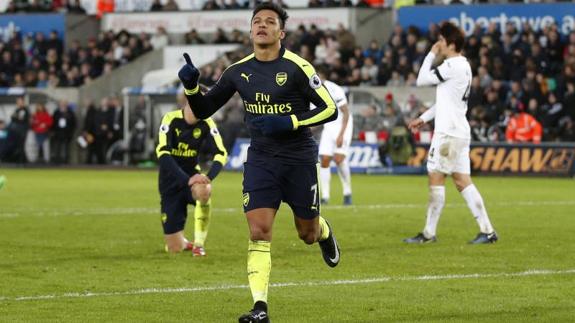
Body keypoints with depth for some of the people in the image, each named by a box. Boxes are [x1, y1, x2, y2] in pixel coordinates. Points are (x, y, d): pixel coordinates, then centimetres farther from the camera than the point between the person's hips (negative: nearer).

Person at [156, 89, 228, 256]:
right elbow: (162, 152, -26)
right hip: (171, 182, -1)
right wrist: (187, 179, -35)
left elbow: (221, 153, -16)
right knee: (174, 248, -4)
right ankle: (184, 242, 37)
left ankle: (199, 243, -20)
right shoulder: (171, 119, -15)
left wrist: (209, 177, -35)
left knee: (204, 191, -40)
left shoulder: (206, 124, -8)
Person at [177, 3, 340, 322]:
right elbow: (203, 110, 10)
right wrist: (191, 86, -11)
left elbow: (330, 109, -10)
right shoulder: (238, 71, 2)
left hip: (299, 159, -2)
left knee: (307, 234, 11)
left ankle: (323, 231, 49)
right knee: (258, 230, -14)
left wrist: (289, 122, -22)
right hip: (260, 160, 2)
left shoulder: (296, 67, -11)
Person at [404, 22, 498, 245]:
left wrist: (431, 55, 0)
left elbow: (422, 80, -10)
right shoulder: (463, 66, 17)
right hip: (460, 132, 9)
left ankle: (429, 233, 0)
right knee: (462, 180, 7)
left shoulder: (452, 66, -14)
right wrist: (423, 118, 25)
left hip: (449, 132, -9)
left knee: (435, 178, -4)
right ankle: (487, 230, 2)